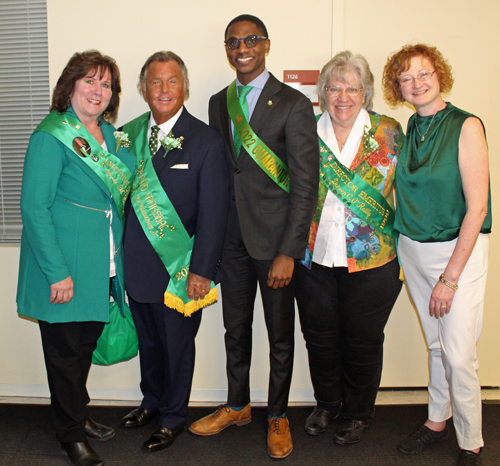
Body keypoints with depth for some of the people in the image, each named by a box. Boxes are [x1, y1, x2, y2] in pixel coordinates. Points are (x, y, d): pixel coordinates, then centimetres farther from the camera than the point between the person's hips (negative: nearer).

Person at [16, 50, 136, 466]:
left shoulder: (109, 133, 11)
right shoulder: (51, 136, -12)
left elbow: (128, 179, 21)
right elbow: (34, 208, -17)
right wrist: (57, 272, -20)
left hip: (102, 266, 7)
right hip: (65, 268, -7)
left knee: (87, 341, 19)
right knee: (66, 350, 7)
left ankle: (78, 416, 39)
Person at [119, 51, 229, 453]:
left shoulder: (206, 142, -11)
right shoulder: (130, 133, 3)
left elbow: (214, 212, -12)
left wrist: (201, 270, -15)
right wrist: (121, 255, 2)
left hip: (179, 269, -4)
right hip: (136, 264, 5)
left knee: (177, 344, 13)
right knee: (148, 340, 22)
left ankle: (173, 417, 35)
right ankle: (152, 401, 46)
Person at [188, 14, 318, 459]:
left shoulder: (294, 104, -8)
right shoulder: (218, 103, 9)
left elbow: (305, 184, -12)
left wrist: (289, 252, -16)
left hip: (274, 238, -4)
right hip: (232, 238, 5)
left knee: (280, 334, 10)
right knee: (236, 328, 17)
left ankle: (278, 416, 30)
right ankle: (237, 406, 37)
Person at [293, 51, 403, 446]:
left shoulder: (388, 132, -2)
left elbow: (371, 193, -5)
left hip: (370, 261, -2)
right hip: (314, 258, 2)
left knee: (362, 341, 11)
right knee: (320, 337, 14)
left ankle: (357, 414, 35)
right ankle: (327, 404, 40)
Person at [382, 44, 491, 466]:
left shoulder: (466, 126, -11)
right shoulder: (408, 131, 6)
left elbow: (477, 208, -15)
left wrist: (450, 277, -15)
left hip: (460, 249, -5)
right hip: (413, 250, 5)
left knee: (459, 355, -1)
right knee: (436, 344, 17)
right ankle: (437, 421, 35)